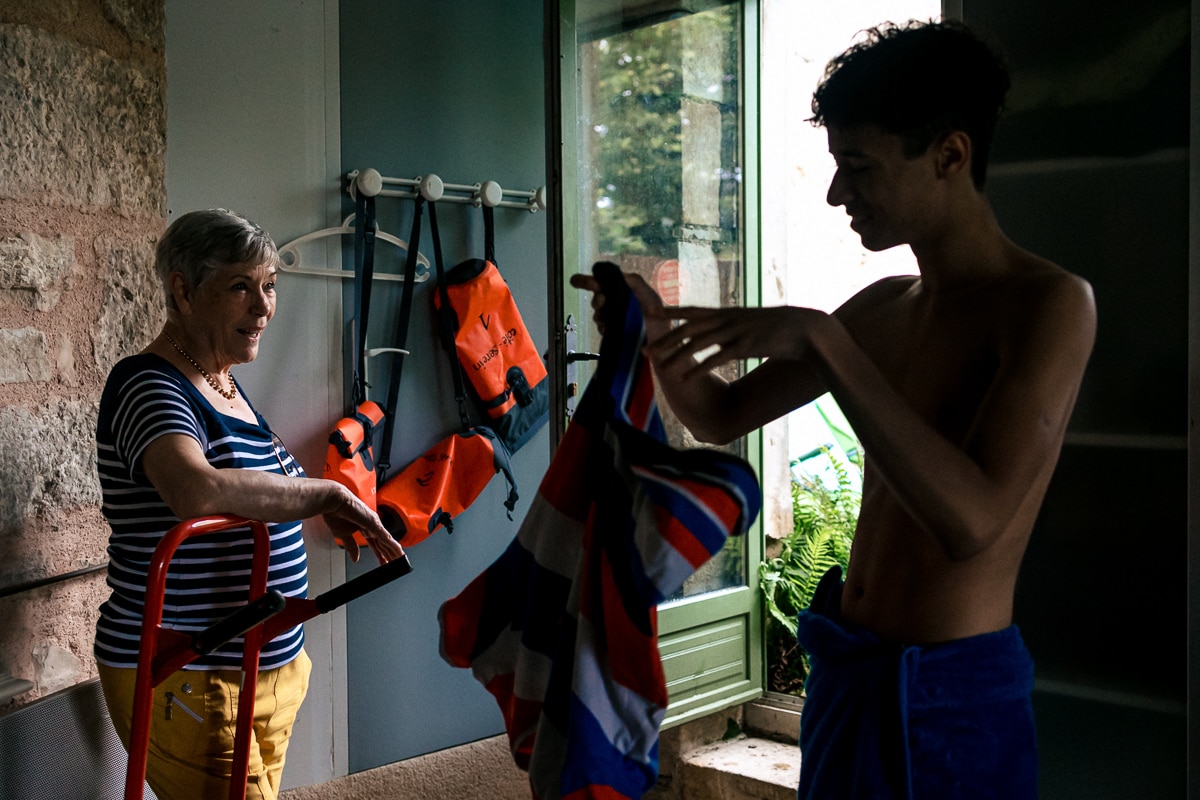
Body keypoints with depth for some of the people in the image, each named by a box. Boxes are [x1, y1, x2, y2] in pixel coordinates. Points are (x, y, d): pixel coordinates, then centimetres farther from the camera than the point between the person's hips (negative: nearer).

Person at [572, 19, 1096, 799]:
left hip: (956, 696, -7)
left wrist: (821, 340, -29)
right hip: (847, 669, 7)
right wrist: (658, 328, -9)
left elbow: (974, 521, -29)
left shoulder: (1051, 301, -16)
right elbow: (721, 416, 10)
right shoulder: (883, 307, 5)